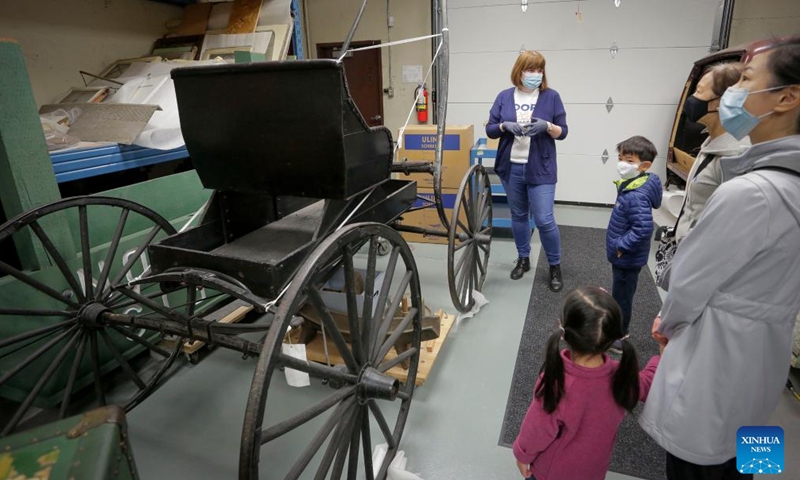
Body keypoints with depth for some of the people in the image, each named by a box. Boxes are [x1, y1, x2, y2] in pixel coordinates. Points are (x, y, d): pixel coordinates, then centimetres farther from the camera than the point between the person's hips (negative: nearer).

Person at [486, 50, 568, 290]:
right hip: (511, 168, 3)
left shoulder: (551, 96, -1)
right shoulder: (504, 97, 4)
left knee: (544, 220, -5)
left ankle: (555, 266, 16)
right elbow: (490, 130, 4)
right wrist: (505, 125, -16)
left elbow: (563, 132, 1)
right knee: (518, 216, 14)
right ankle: (523, 259, 33)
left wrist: (547, 126, -19)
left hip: (540, 169, -3)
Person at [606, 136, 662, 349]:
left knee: (622, 298, 7)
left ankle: (617, 338, 24)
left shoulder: (637, 197, -28)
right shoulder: (629, 186, 3)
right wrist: (618, 245, 12)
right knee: (619, 295, 25)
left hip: (627, 259, -10)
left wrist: (621, 246, -23)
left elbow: (644, 229, -34)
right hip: (623, 257, 10)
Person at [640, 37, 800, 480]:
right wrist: (673, 319, 12)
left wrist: (667, 324, 2)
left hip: (716, 357, -8)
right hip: (759, 351, 8)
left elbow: (689, 282, -19)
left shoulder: (748, 193, -29)